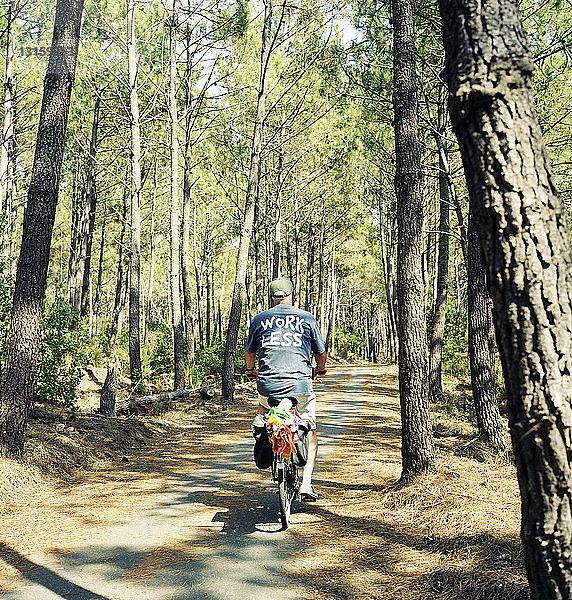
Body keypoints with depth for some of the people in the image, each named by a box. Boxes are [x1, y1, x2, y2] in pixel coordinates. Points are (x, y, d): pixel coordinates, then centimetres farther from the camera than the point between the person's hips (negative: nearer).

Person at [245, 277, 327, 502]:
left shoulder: (259, 319, 9)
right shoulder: (307, 319, 7)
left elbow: (250, 352, 19)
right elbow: (320, 352, 15)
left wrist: (250, 370, 39)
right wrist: (320, 369, 36)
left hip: (268, 384, 1)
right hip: (300, 383, -1)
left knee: (264, 407, 36)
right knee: (310, 431, 15)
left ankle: (260, 421, 7)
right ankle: (306, 483, 6)